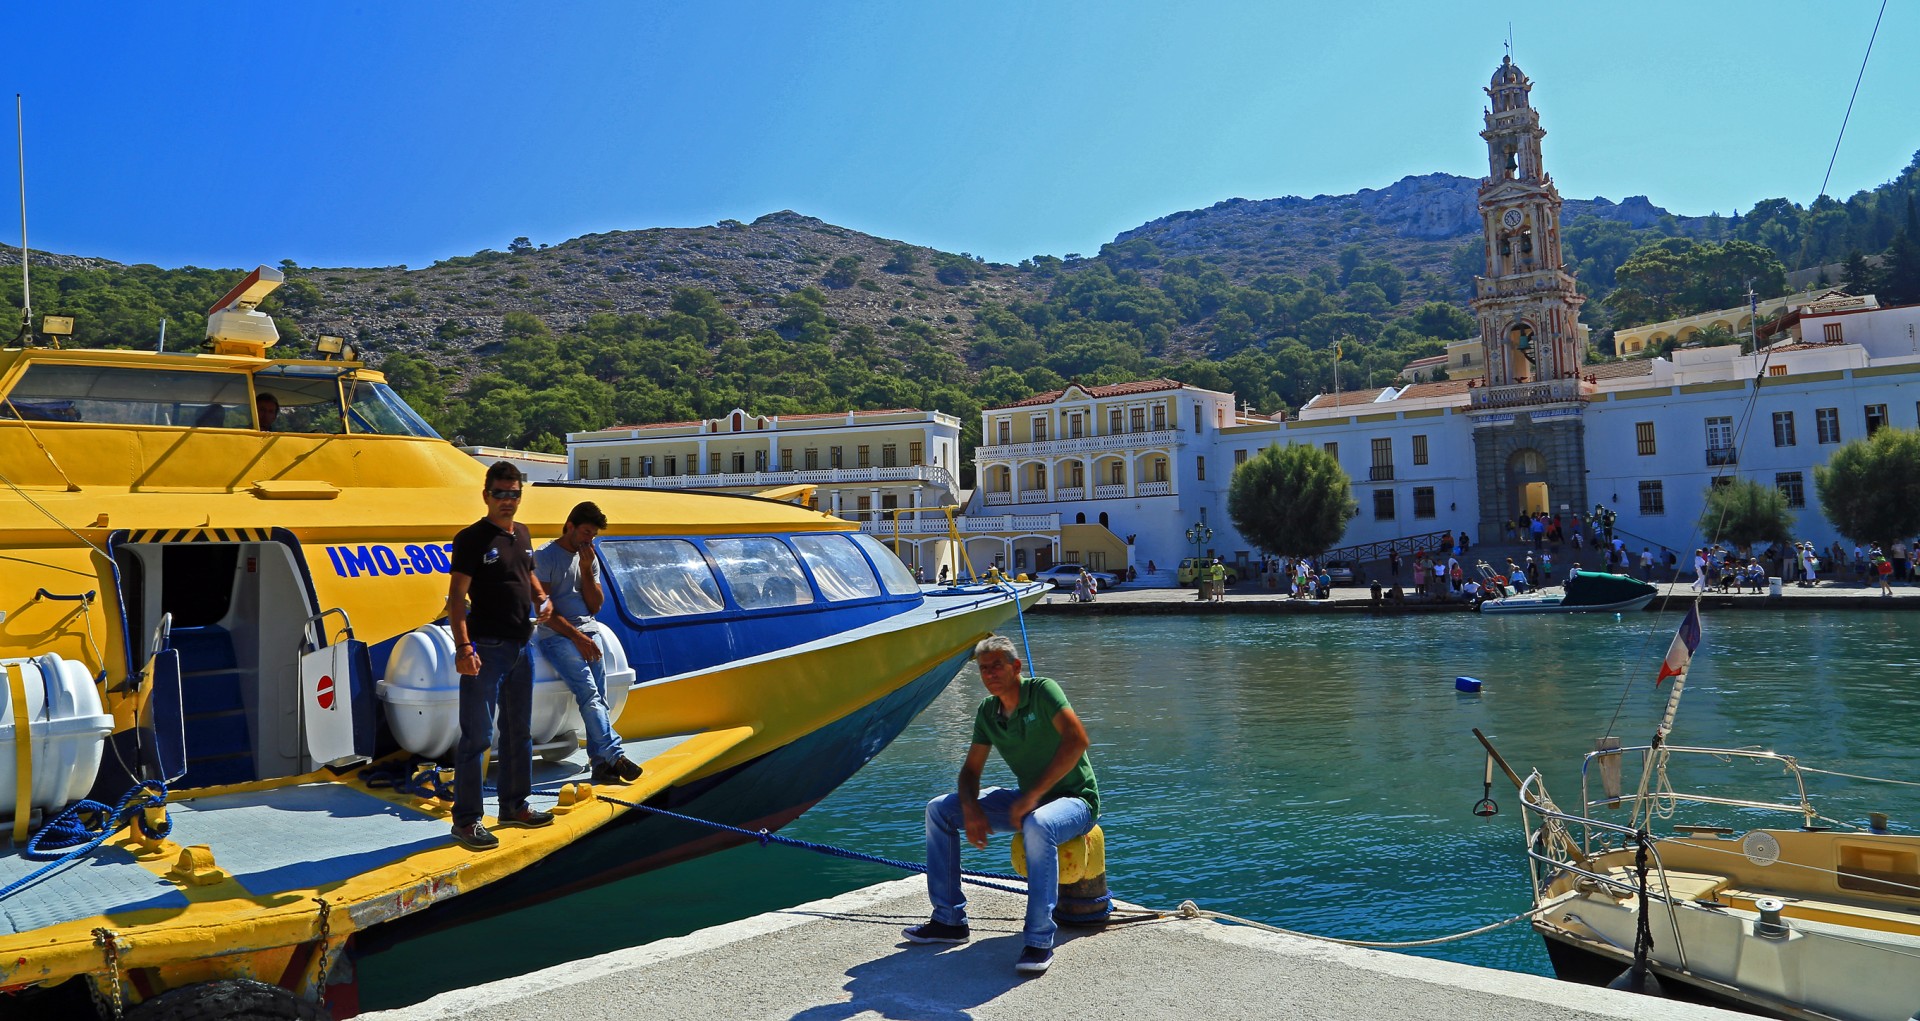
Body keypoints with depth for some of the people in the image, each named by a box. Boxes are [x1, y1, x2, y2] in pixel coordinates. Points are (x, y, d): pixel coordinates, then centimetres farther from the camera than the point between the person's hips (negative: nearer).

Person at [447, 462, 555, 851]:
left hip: (521, 646, 8)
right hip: (486, 648, -8)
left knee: (518, 731, 16)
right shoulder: (473, 538, -10)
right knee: (477, 736, -4)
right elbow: (456, 595, -14)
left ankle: (514, 805, 28)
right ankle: (466, 819, 3)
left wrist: (541, 598, 2)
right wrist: (463, 646, -24)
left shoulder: (522, 534, 12)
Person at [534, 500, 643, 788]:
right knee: (588, 692, -22)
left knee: (598, 697, -6)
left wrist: (586, 569, -1)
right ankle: (613, 754, -29)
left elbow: (595, 606, 11)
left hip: (588, 634, 6)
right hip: (557, 635, -6)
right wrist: (576, 636, -13)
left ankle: (601, 764, -9)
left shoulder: (589, 559, 18)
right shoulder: (544, 557, -1)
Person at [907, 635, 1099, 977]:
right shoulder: (987, 712, 3)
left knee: (1037, 825, -43)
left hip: (1074, 799, -7)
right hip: (1028, 799, 7)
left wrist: (1034, 794, -31)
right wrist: (971, 809, -16)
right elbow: (971, 769, 7)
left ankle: (1040, 941, -32)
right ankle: (949, 920, 3)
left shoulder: (1042, 690, -17)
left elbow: (1077, 739, -30)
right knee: (939, 809, 0)